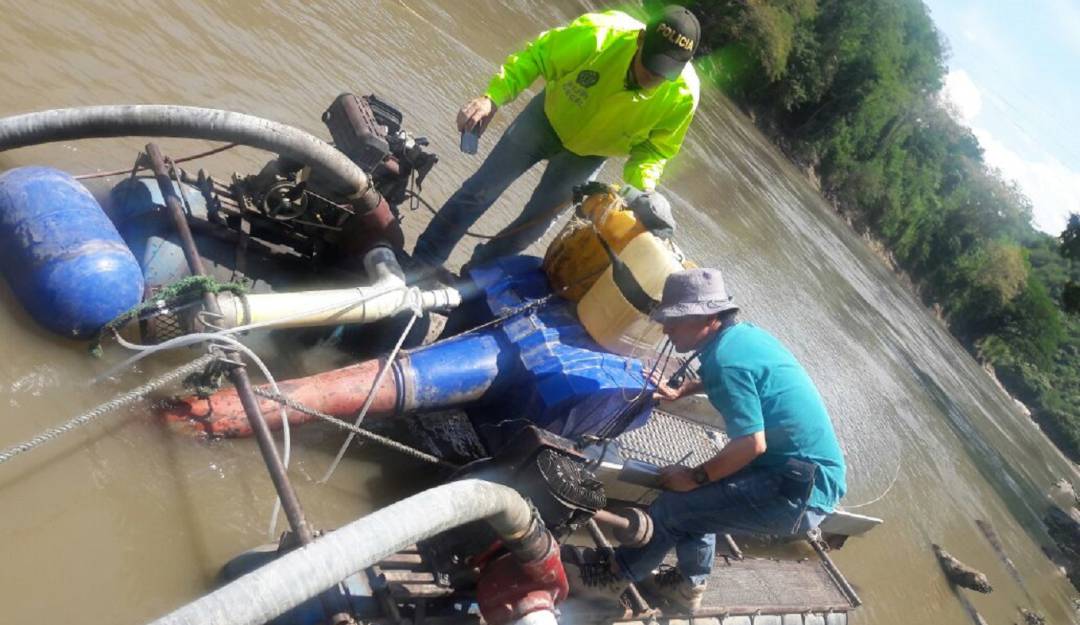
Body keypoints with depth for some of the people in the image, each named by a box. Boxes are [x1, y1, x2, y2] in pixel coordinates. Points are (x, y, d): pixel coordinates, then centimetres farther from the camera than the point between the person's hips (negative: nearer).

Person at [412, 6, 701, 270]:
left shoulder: (683, 94, -30)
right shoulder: (600, 34, -36)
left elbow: (655, 147, -13)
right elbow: (534, 57, -22)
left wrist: (639, 189, -32)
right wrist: (491, 98, -34)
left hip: (587, 154, 1)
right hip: (548, 117, -1)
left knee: (535, 222, 6)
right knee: (479, 191, 3)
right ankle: (420, 264, 21)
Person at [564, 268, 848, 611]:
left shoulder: (726, 358, -21)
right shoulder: (746, 333, 9)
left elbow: (752, 443, -24)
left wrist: (695, 477, -11)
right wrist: (680, 391, 34)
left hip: (798, 491, -10)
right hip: (815, 474, 10)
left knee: (674, 505, -7)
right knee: (696, 496, 20)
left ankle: (613, 577, 14)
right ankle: (688, 584, 34)